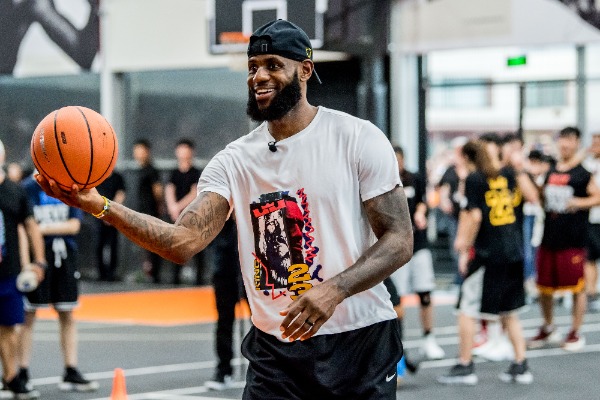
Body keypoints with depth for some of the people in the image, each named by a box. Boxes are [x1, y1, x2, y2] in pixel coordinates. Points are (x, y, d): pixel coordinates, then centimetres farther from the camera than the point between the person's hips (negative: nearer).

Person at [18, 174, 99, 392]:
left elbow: (74, 225, 0)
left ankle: (71, 372, 13)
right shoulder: (27, 188, -5)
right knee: (28, 315, 0)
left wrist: (43, 228, -14)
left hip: (64, 254, 4)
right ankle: (22, 372, 8)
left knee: (67, 316, 7)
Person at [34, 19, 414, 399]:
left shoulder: (357, 138, -6)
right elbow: (184, 241, -10)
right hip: (275, 350, 3)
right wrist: (100, 206, -24)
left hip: (359, 342, -2)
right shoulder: (235, 161, 2)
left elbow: (400, 240, -9)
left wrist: (335, 289, -25)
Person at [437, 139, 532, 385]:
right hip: (513, 251, 7)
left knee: (467, 310, 3)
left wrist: (465, 251, -10)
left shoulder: (474, 179, -9)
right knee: (509, 313, 15)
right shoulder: (505, 175, 10)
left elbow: (475, 216, -17)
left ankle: (465, 367, 5)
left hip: (486, 253, -7)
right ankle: (521, 367, 14)